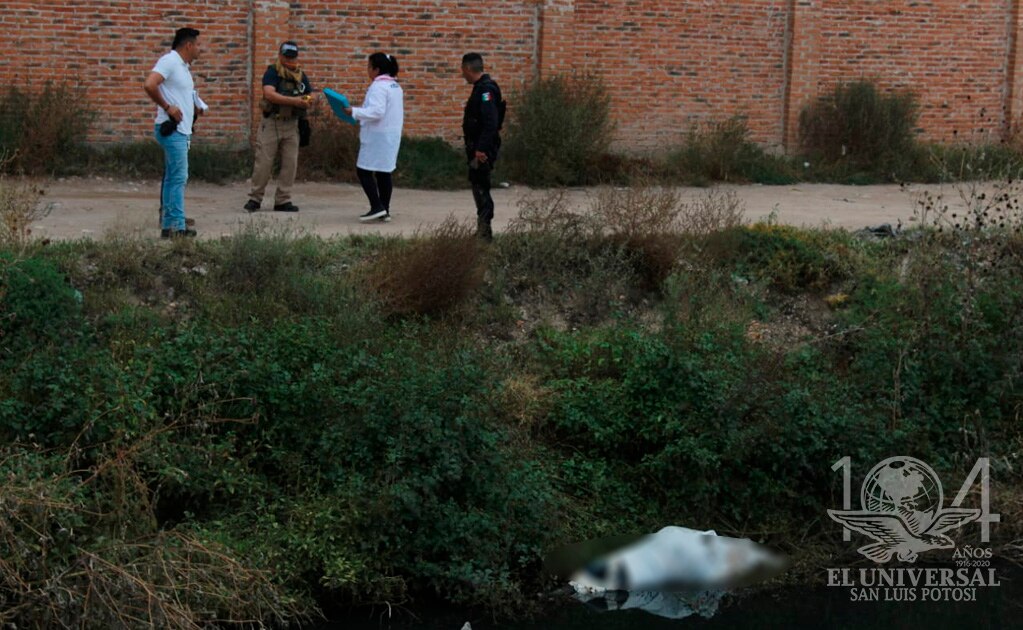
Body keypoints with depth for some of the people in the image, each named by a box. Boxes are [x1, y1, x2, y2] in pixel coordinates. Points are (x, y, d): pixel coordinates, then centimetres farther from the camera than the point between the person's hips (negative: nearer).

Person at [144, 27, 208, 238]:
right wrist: (167, 107, -18)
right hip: (172, 129, -10)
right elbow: (149, 85, -24)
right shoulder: (169, 61, -11)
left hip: (182, 130, 10)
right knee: (178, 177, -12)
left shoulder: (184, 67, 19)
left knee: (173, 178, 11)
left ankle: (168, 224, 15)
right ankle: (176, 225, -12)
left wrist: (197, 108, 10)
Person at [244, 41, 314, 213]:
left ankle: (283, 200, 10)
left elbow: (310, 95, 18)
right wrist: (293, 100, -30)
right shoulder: (272, 72, -7)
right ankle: (255, 198, 6)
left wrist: (307, 101, -8)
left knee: (290, 163, 3)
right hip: (272, 122, -5)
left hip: (292, 124, 5)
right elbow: (269, 94, -23)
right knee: (264, 162, -3)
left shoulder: (300, 75, 11)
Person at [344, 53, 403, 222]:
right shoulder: (395, 86, 14)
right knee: (384, 172, 11)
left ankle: (377, 207, -11)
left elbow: (376, 111, -25)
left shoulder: (378, 86, -16)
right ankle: (385, 211, 10)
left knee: (363, 171, -5)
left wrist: (355, 112, -19)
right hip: (392, 135, 9)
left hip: (377, 136, -9)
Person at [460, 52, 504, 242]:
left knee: (480, 188, -8)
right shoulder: (481, 88, 16)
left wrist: (481, 149, -28)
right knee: (479, 187, 14)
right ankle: (482, 231, 20)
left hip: (482, 150, -10)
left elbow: (490, 122, -26)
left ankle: (484, 232, -7)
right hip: (478, 148, 10)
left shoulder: (486, 90, -17)